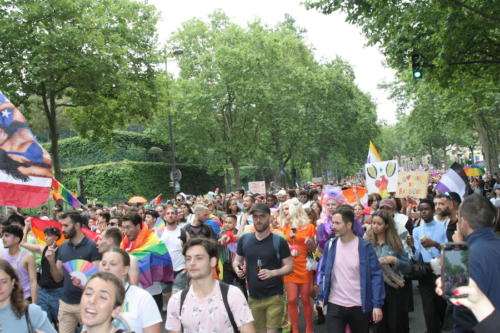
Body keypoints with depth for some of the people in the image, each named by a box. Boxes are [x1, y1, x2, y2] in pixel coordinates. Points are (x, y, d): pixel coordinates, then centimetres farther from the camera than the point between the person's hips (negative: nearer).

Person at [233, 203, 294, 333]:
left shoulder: (279, 241, -9)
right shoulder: (244, 239, 0)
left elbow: (290, 266, -7)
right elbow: (237, 261, 12)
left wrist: (272, 272, -23)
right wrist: (237, 269, -11)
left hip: (274, 297, -3)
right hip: (253, 297, 4)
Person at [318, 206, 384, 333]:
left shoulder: (364, 247, -10)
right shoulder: (330, 245, -2)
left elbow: (376, 275, -9)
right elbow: (323, 273, 5)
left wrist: (377, 305, -13)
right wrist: (321, 298, 0)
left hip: (360, 306, -1)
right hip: (334, 305, 1)